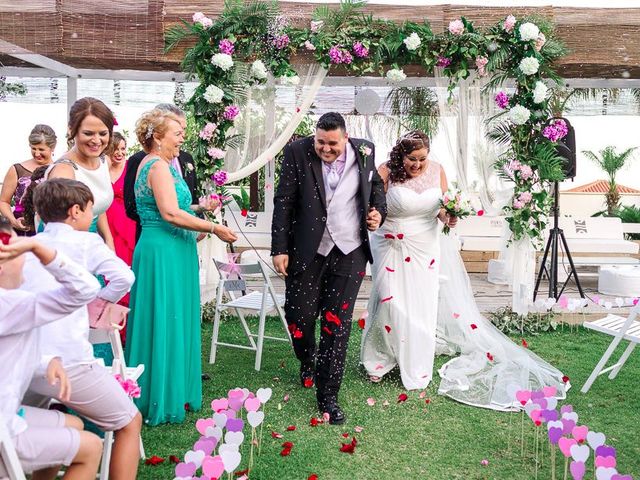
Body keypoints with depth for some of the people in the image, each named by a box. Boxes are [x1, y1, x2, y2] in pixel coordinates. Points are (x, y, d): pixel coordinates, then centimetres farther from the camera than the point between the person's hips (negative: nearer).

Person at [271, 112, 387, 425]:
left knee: (337, 324, 2)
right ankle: (307, 361, 42)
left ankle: (327, 396, 14)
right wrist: (280, 249, -6)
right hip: (306, 250, 0)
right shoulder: (297, 152, -5)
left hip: (349, 252, 1)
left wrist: (378, 212, 1)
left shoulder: (365, 151, 2)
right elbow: (283, 202, -4)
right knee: (299, 316, 6)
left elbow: (376, 185, 20)